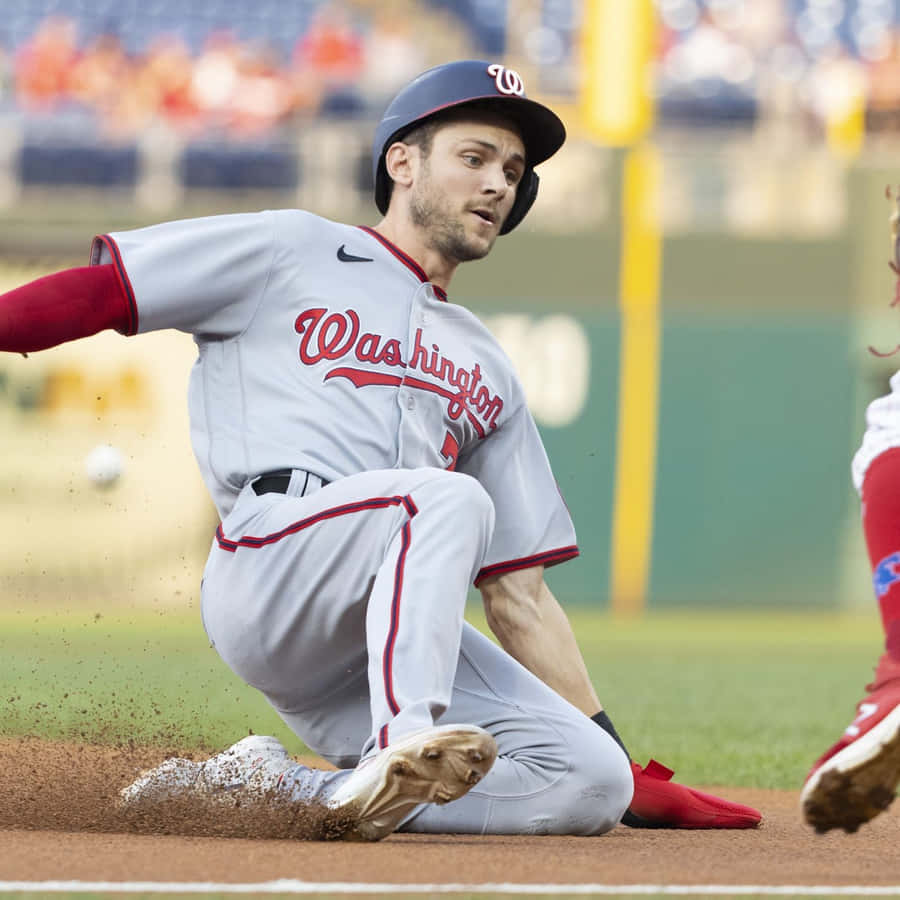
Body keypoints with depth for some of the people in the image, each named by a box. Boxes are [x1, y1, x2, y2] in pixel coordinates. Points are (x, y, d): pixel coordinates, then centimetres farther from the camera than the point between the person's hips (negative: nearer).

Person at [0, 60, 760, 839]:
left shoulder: (489, 372, 30)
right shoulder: (289, 253, 17)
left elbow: (519, 598, 26)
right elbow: (92, 293, 8)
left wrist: (631, 775, 17)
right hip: (266, 559, -6)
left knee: (592, 779, -17)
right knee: (449, 496, -32)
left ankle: (270, 789, -15)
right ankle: (402, 745, -45)